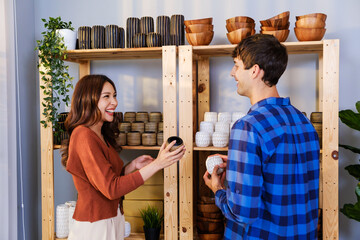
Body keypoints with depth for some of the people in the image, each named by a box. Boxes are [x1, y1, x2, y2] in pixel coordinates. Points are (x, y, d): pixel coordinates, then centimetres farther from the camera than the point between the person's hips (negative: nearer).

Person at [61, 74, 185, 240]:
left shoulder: (101, 135, 9)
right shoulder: (83, 136, -19)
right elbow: (111, 189, -23)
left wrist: (133, 165, -3)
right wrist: (157, 164, -24)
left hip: (112, 221, 8)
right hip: (93, 226, -8)